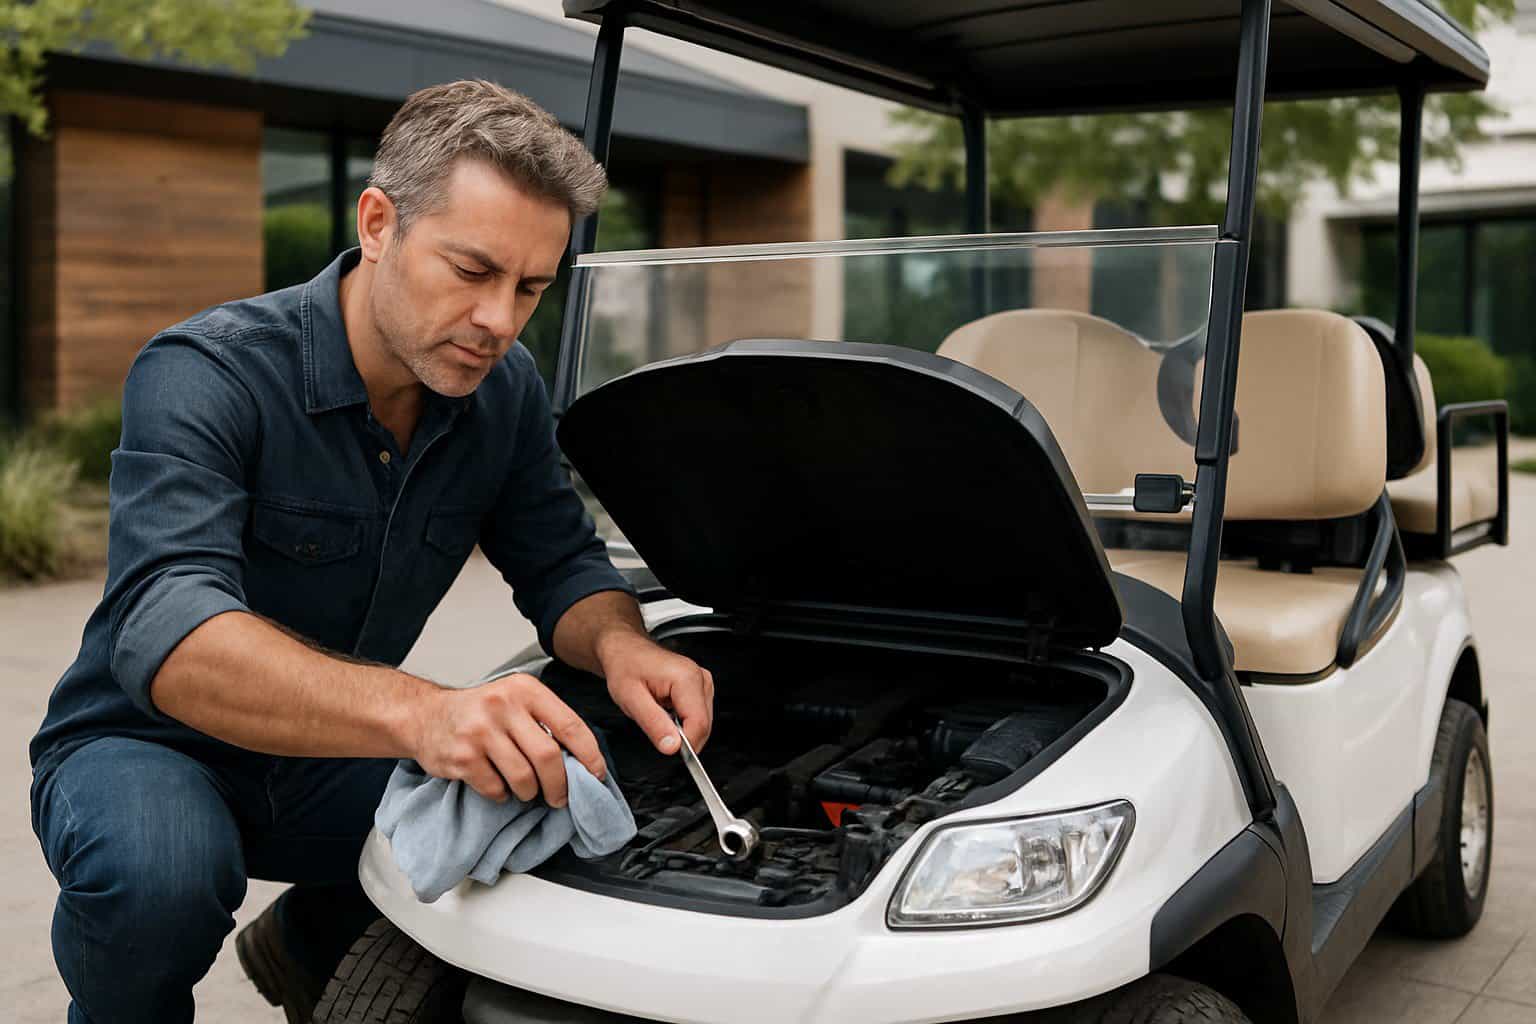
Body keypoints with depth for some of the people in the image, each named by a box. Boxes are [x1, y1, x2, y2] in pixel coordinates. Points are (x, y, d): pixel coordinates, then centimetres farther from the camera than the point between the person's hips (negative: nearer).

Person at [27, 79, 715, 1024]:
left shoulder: (507, 390, -6)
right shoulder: (204, 375, -26)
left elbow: (562, 563, -1)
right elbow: (165, 635, -40)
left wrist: (620, 646, -28)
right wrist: (418, 710, -57)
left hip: (326, 765, 6)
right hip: (146, 745, -5)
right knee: (162, 872, -38)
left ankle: (305, 946, 14)